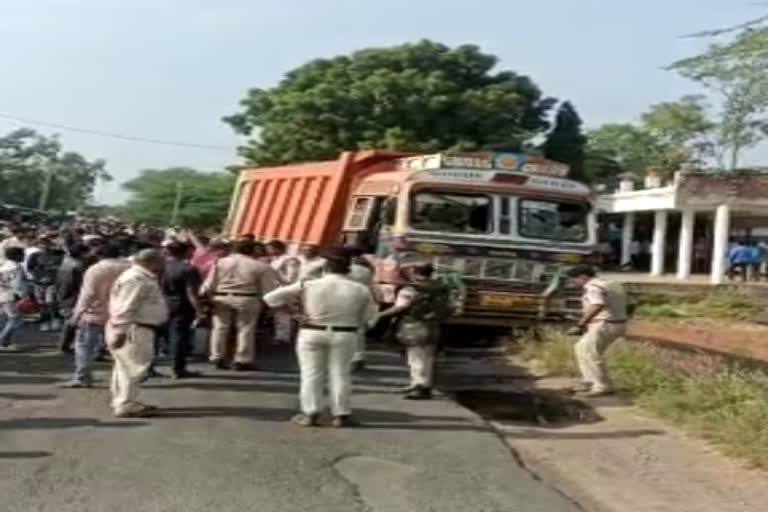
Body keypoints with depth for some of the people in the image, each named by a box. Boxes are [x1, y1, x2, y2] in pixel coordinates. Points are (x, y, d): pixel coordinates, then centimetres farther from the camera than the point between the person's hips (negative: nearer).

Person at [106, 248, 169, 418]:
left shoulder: (144, 278, 17)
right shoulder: (136, 279, -19)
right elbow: (125, 308, -24)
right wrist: (120, 331, -26)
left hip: (140, 329, 11)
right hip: (133, 330, -11)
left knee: (126, 367, 17)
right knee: (132, 367, -8)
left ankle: (122, 401, 26)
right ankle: (126, 405, -4)